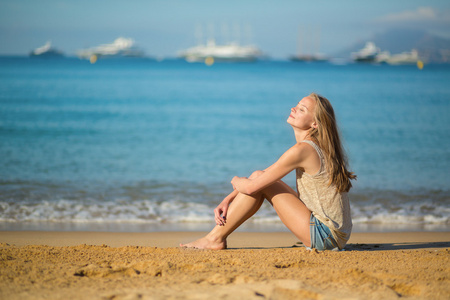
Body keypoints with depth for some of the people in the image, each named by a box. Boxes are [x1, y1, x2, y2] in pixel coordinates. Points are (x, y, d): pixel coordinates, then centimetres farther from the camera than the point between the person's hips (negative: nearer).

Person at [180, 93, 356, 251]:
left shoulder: (302, 150, -20)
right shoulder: (313, 147, 11)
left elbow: (251, 187, -16)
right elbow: (259, 178, 16)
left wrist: (236, 181, 8)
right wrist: (227, 201, 7)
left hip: (326, 235, -9)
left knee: (259, 181, -8)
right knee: (259, 176, 9)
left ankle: (215, 238, 1)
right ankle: (217, 235, 11)